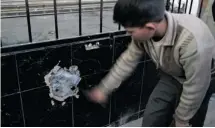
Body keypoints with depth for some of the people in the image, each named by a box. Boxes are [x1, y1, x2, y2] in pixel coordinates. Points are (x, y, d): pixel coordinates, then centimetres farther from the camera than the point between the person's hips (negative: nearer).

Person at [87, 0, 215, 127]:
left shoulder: (193, 41, -43)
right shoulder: (145, 32, -24)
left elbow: (195, 88, -29)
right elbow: (128, 60, -8)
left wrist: (182, 119, -13)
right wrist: (104, 89, -1)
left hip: (200, 80, -4)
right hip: (171, 76, 5)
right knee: (151, 121, 6)